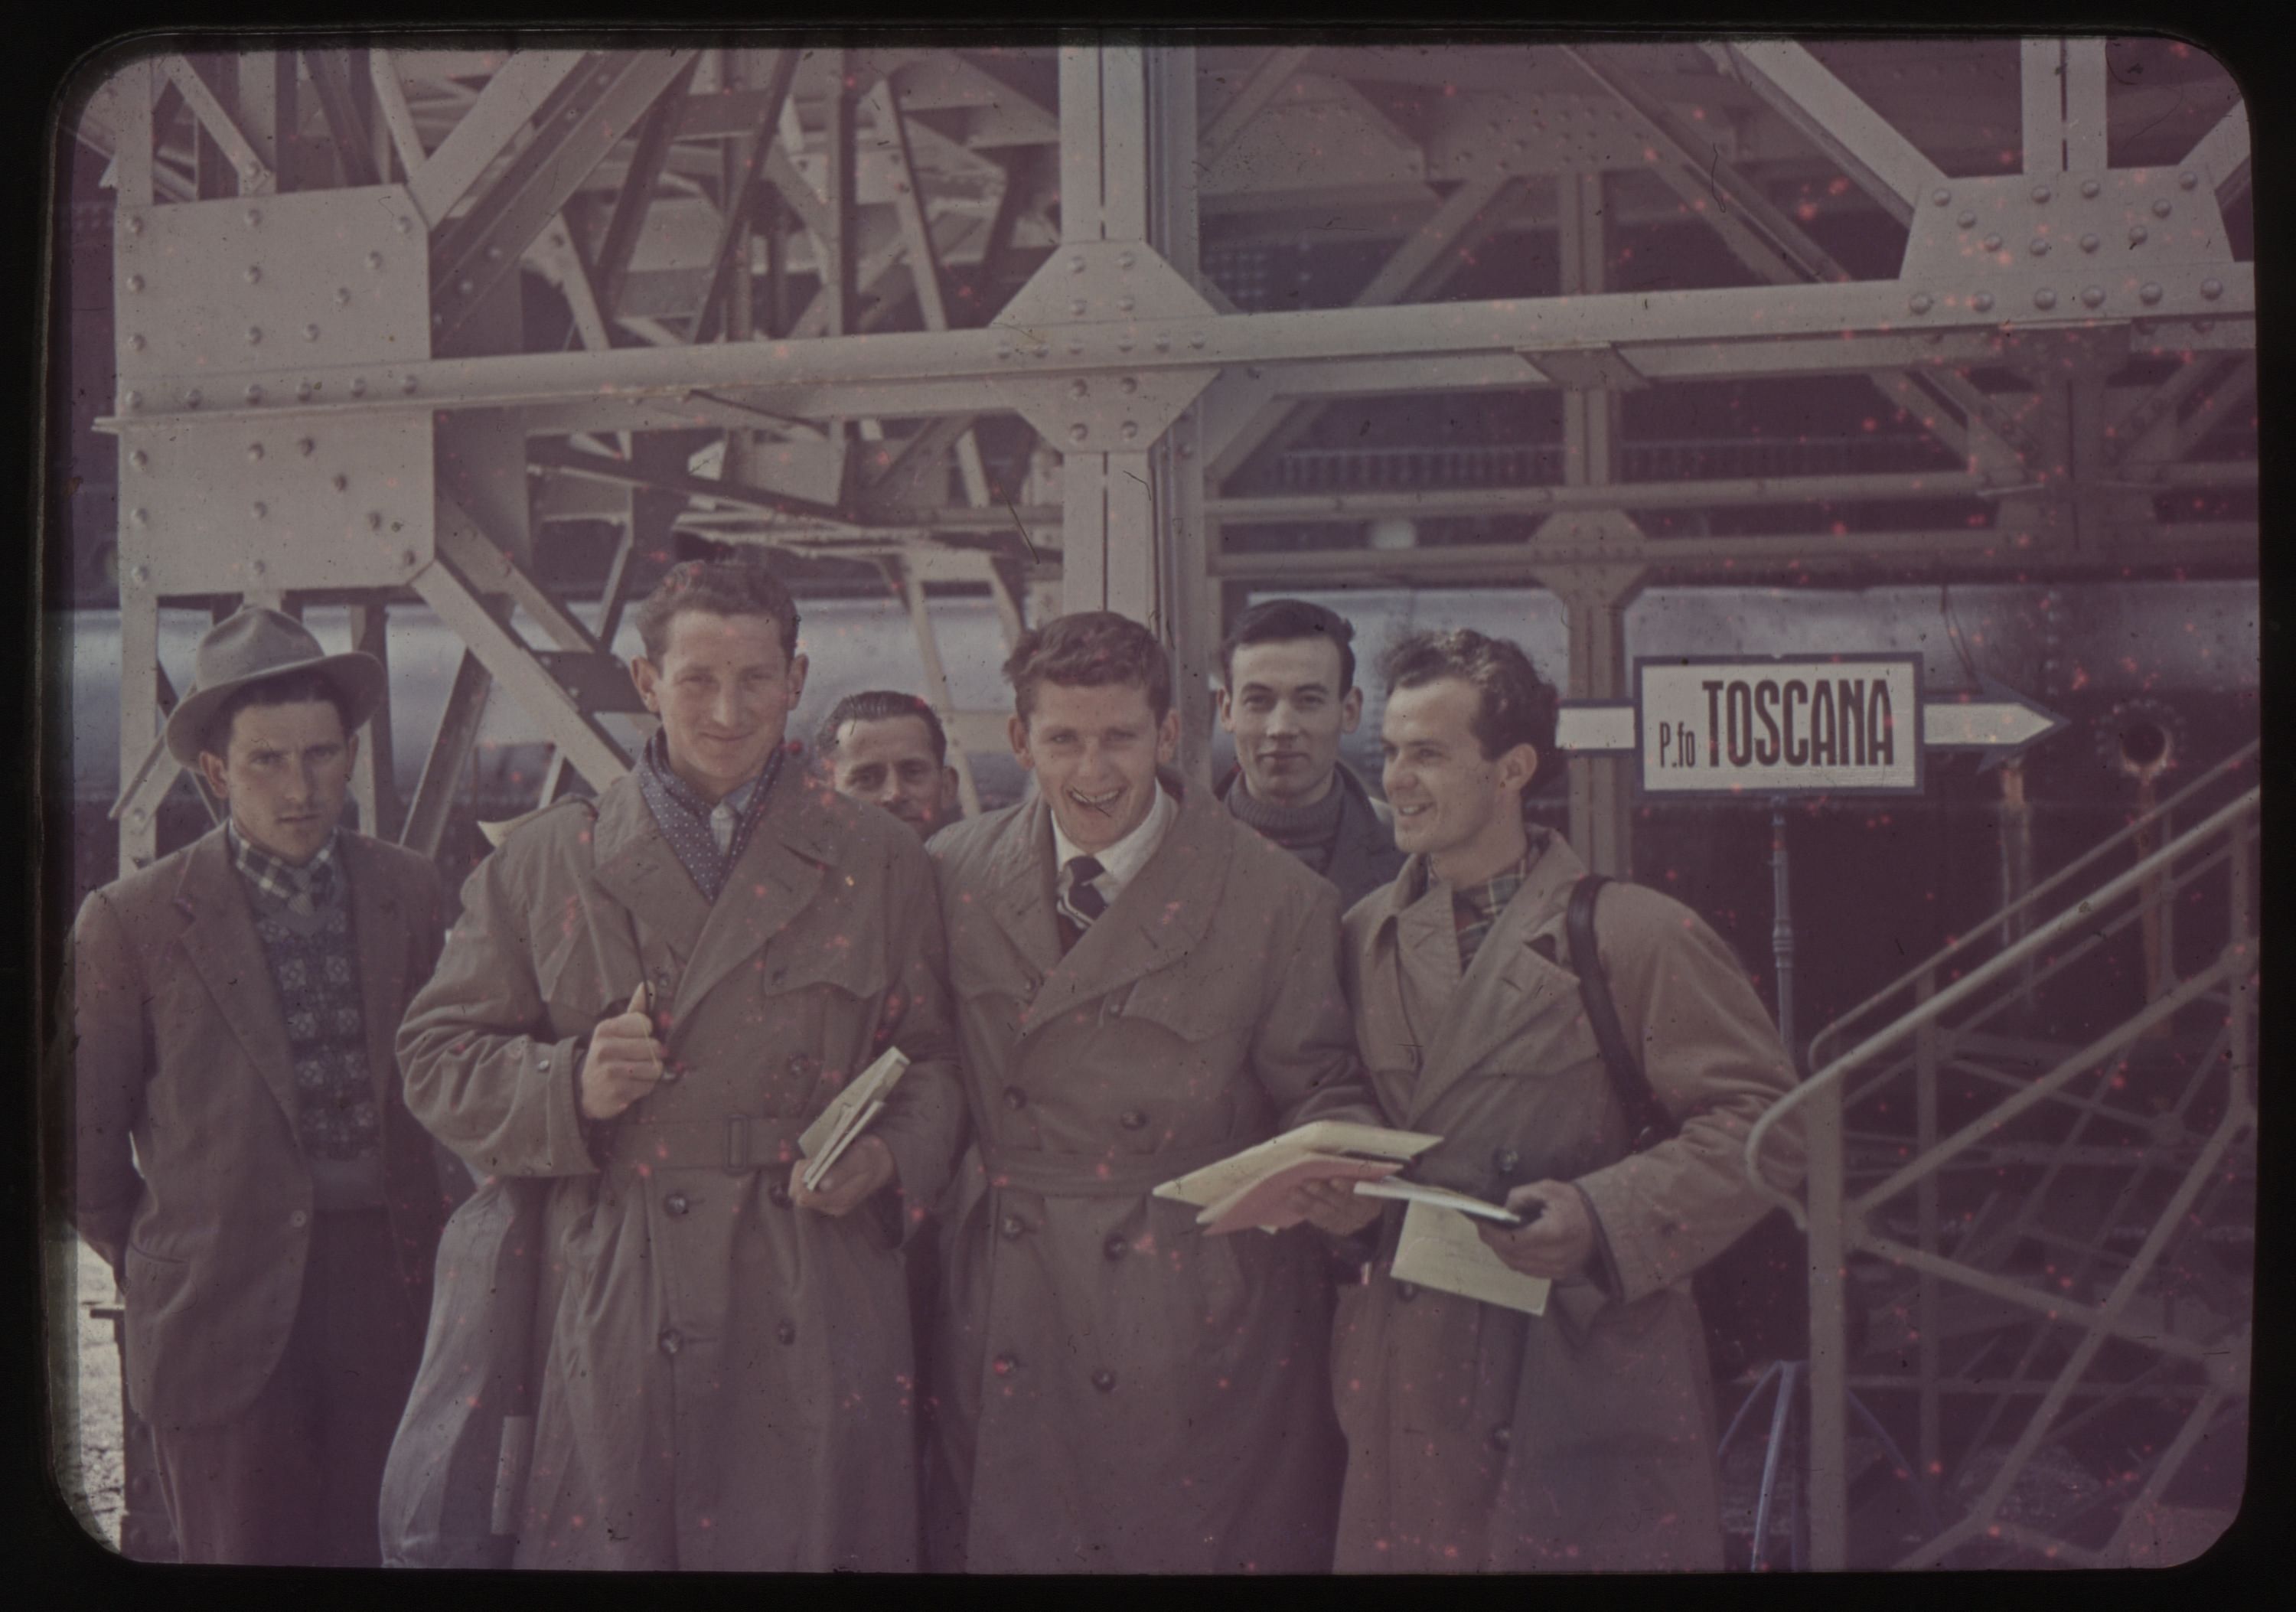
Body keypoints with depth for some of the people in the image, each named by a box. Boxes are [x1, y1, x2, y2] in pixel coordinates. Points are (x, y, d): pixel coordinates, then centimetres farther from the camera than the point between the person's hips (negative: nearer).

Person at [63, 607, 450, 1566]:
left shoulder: (409, 894, 7)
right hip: (227, 1312, -3)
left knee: (382, 1554, 7)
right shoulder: (132, 924, -3)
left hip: (392, 1297, 3)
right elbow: (81, 1137, 3)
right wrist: (163, 1271, 7)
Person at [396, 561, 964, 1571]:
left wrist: (889, 1155, -8)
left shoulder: (878, 864, 10)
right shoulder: (543, 863, 8)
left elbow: (933, 1060, 12)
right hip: (615, 1325, 0)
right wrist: (569, 1085, -9)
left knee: (811, 1543, 1)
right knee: (608, 1540, -1)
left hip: (816, 1326, 1)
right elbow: (437, 1057, 9)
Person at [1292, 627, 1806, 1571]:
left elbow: (1758, 1118, -6)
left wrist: (1604, 1216, -17)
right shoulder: (1364, 936, 12)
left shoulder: (1640, 937, -4)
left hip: (1588, 1380, -4)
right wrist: (1331, 1187, -4)